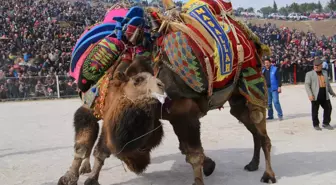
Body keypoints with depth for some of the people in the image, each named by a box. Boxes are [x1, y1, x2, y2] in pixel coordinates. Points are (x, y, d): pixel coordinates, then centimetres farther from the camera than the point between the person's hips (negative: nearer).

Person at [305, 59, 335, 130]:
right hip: (315, 96, -5)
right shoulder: (309, 74, -1)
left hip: (325, 95, 5)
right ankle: (316, 125, 15)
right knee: (315, 111, 1)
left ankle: (326, 123, 23)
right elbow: (307, 84, -8)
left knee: (328, 108, 8)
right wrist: (310, 95, -19)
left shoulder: (325, 73, 16)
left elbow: (328, 83, 26)